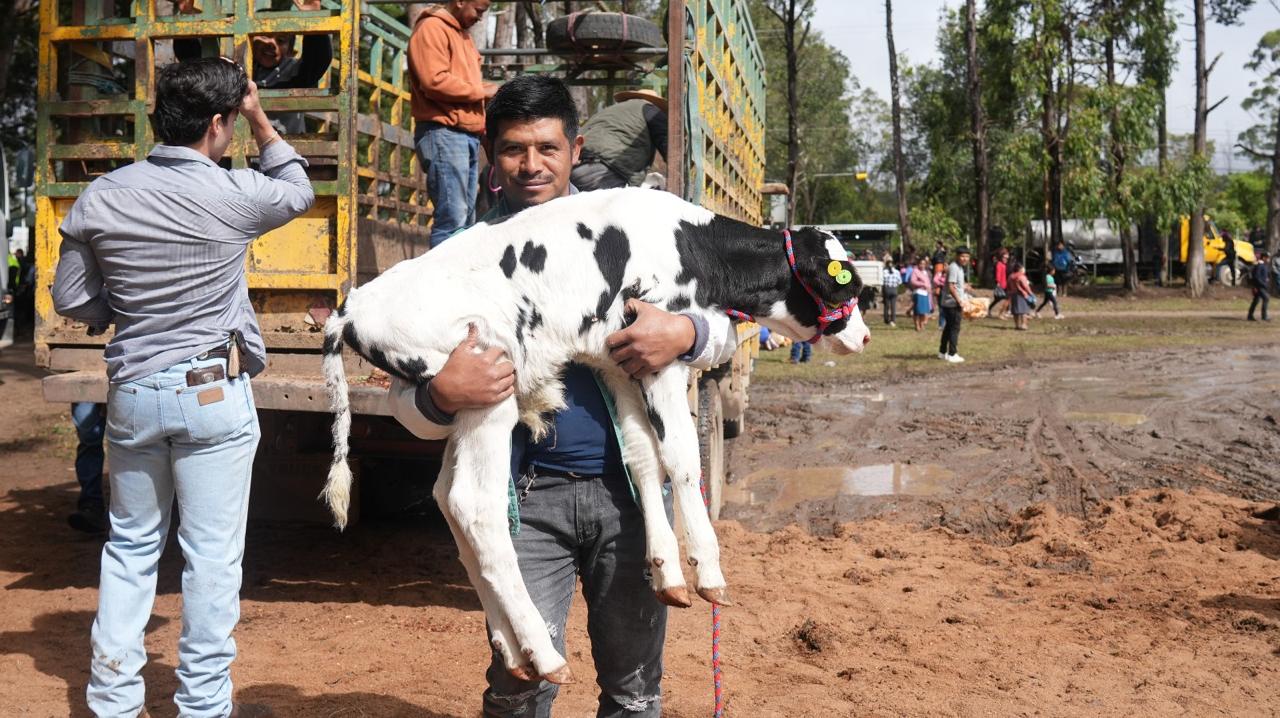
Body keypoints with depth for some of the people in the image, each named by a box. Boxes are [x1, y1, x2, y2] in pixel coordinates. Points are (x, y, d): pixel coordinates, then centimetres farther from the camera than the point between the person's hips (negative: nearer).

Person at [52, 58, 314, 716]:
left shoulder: (100, 198, -1)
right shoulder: (233, 194, -11)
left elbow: (72, 301, 5)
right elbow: (298, 191, 11)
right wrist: (260, 119, 15)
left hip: (131, 391, 4)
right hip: (214, 392, -4)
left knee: (131, 545, 17)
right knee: (212, 554, 5)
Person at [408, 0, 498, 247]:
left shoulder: (462, 33, 23)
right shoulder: (431, 28, -6)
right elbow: (435, 81, -18)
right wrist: (481, 91, -8)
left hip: (468, 136, 10)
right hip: (444, 134, -9)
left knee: (466, 219, 8)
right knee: (452, 219, -13)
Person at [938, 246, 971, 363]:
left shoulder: (959, 268, 14)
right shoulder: (954, 268, -18)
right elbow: (951, 287, -23)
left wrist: (964, 298, 21)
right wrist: (959, 301, -20)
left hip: (952, 303, 10)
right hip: (953, 304, -10)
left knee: (949, 327, 16)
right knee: (955, 328, -5)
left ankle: (942, 352, 25)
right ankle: (952, 354, -1)